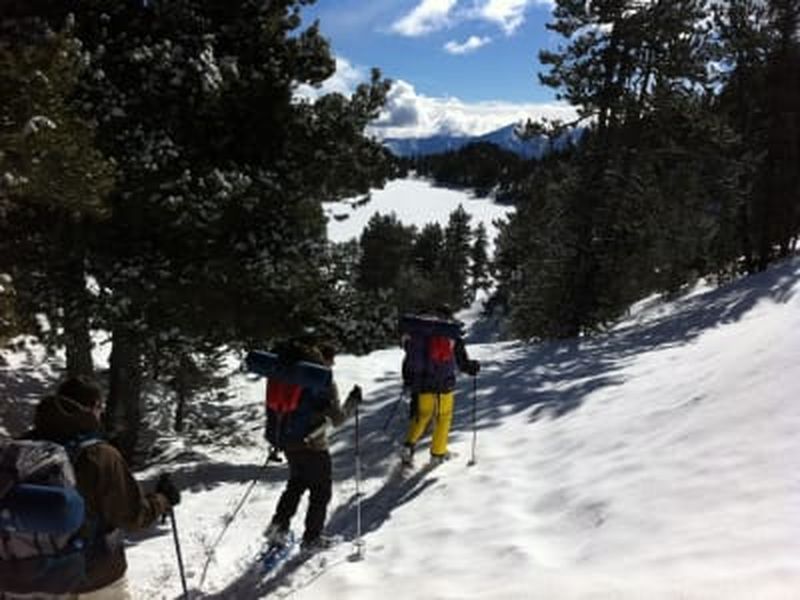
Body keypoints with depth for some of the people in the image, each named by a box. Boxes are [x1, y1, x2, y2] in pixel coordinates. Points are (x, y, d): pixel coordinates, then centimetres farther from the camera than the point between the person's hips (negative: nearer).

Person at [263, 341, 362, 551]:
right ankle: (312, 538, 21)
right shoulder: (325, 382, -17)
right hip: (313, 446, -6)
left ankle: (279, 525, 23)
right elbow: (337, 419, -16)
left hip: (288, 442, 6)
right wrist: (353, 401, -4)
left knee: (296, 484, 28)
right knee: (321, 491, 14)